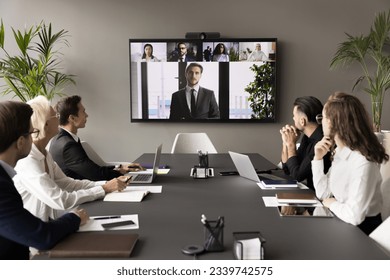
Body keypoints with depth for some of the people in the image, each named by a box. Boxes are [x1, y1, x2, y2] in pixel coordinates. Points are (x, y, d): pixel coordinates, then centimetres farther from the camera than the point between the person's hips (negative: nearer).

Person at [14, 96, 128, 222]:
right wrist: (104, 189, -21)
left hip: (46, 225, 7)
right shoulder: (27, 161, -23)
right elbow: (61, 201, -26)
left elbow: (67, 183, 4)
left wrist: (107, 184, -7)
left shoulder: (43, 153, 4)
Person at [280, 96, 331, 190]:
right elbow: (287, 170, 11)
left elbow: (297, 176, -19)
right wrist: (285, 142, -1)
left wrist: (291, 144, -11)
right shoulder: (307, 137, 5)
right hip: (309, 190, 7)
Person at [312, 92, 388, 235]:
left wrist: (332, 204, -12)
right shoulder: (339, 152, -1)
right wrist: (318, 158, -6)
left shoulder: (363, 162, -27)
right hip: (340, 221, 6)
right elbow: (323, 194, 3)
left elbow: (354, 216, -31)